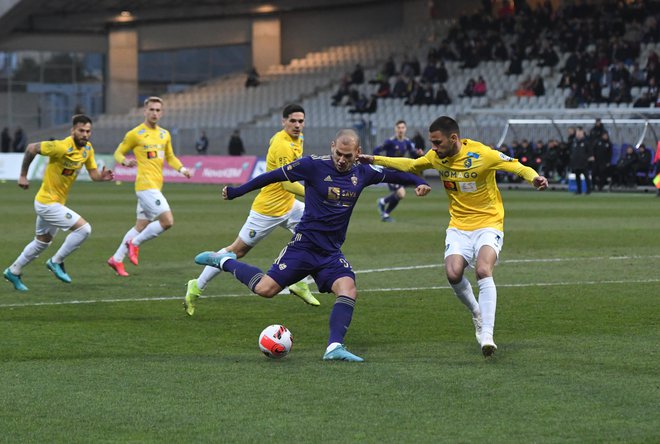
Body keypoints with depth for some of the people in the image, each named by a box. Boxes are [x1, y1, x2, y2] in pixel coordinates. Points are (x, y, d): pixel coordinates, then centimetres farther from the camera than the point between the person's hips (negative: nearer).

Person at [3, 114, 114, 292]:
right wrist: (23, 175, -10)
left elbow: (94, 174, 2)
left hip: (57, 202, 9)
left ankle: (13, 271, 39)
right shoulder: (61, 147, -24)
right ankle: (56, 262, -2)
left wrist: (102, 176, -21)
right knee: (84, 228, -16)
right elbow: (31, 148, -16)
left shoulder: (88, 149, 0)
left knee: (42, 242, 24)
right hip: (48, 202, -9)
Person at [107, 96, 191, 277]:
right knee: (167, 221, -18)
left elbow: (170, 157, 23)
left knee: (141, 226, 13)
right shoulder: (135, 134, -4)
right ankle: (134, 243, -1)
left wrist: (182, 169, 5)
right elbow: (118, 153, 4)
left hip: (156, 186, 8)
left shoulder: (164, 134, 14)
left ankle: (116, 259, 22)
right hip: (145, 185, -8)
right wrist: (125, 161, -18)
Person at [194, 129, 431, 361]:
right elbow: (273, 176, -4)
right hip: (304, 244, -4)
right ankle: (225, 261, 14)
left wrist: (418, 182, 2)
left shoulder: (362, 173, 3)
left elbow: (394, 174, 18)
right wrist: (236, 191, 0)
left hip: (332, 252, 4)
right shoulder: (314, 166, -11)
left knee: (348, 289, -21)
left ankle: (334, 347, -23)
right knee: (265, 289, -11)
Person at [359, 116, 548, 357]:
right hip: (458, 226, 4)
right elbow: (411, 165, 19)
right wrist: (375, 160, 19)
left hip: (488, 224, -4)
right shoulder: (436, 157, 0)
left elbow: (517, 166, -15)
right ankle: (477, 314, 8)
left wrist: (534, 177, -36)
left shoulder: (482, 155, -18)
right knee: (453, 273, -21)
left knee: (483, 271, -29)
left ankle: (486, 335, -31)